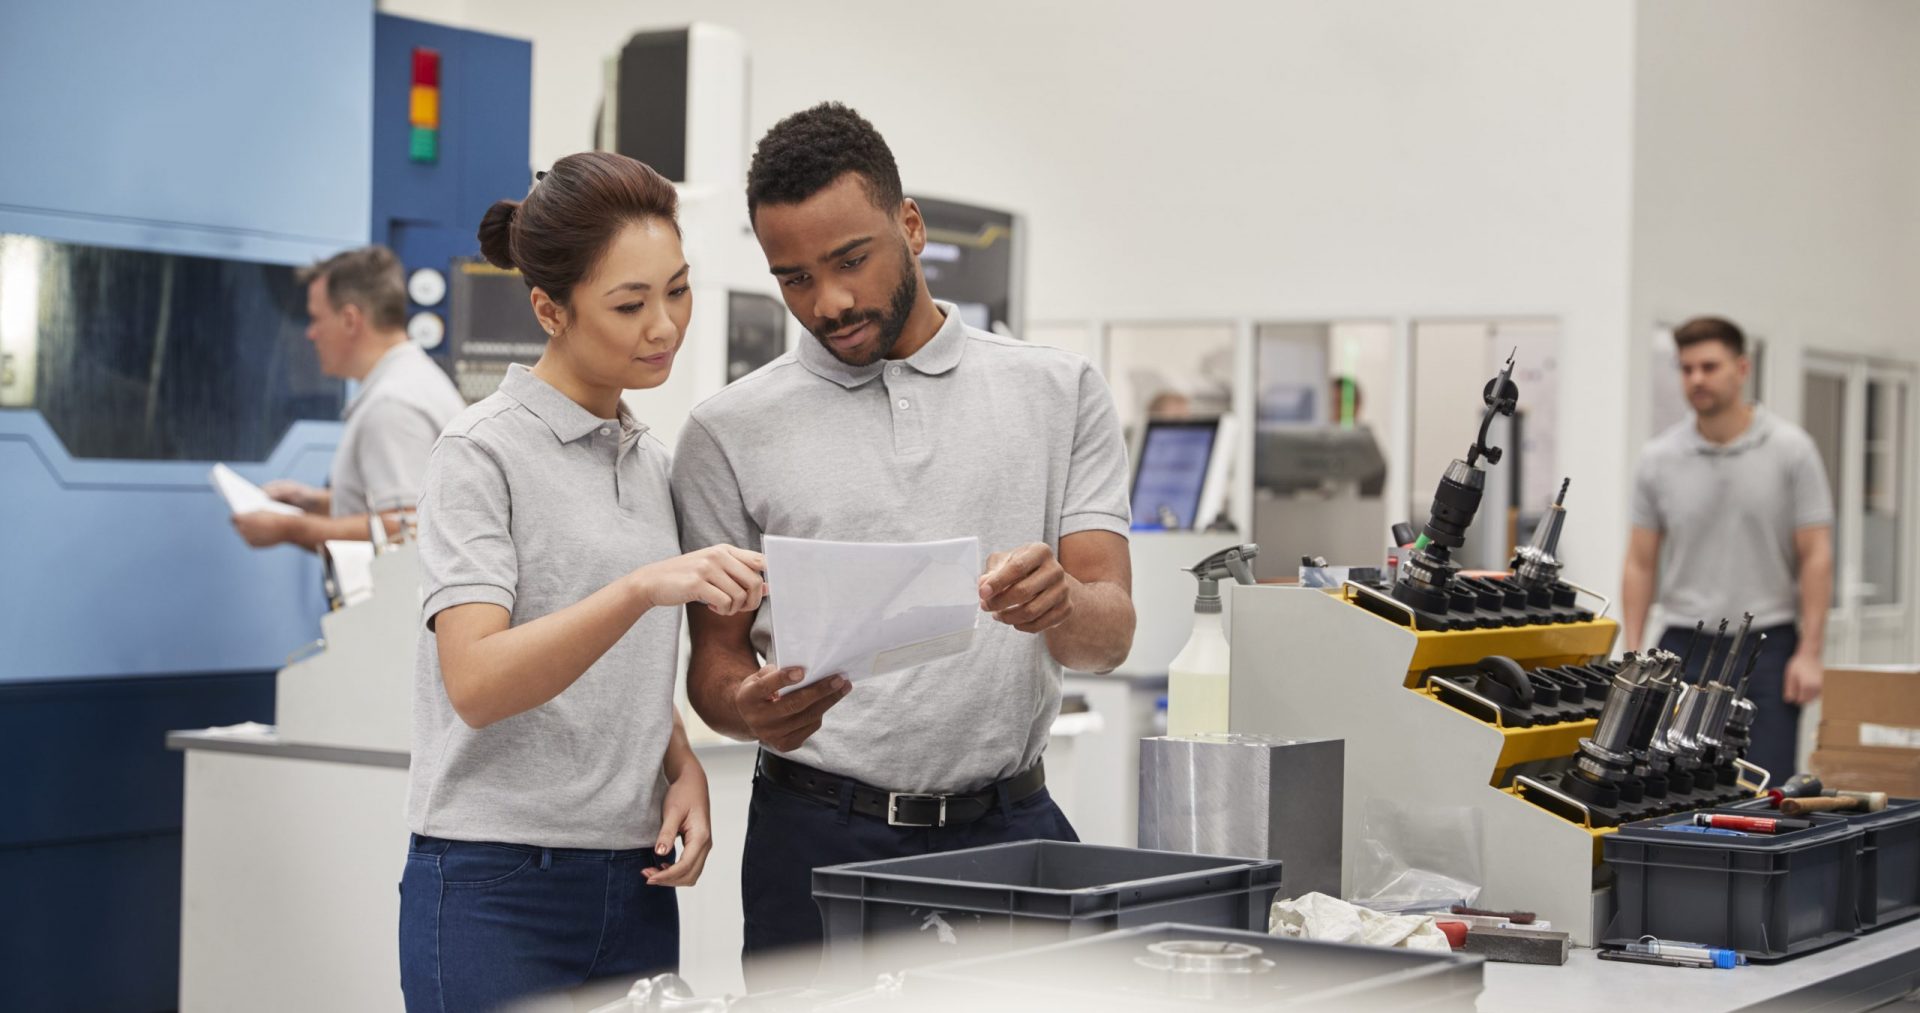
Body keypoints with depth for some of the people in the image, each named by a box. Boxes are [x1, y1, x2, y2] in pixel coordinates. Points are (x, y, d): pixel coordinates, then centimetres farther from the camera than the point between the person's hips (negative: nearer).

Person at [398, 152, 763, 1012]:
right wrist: (642, 588, -34)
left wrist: (682, 768, 3)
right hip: (498, 885, -6)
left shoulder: (651, 461, 14)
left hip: (634, 883, 7)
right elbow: (474, 683, -21)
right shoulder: (484, 452, -8)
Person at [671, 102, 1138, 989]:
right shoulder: (731, 432, 3)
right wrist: (750, 707, -19)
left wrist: (1058, 603, -25)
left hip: (1009, 824, 1)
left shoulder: (1060, 394, 5)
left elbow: (1110, 632, -2)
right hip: (818, 839, 0)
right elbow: (715, 656, 5)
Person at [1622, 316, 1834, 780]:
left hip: (1767, 647, -2)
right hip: (1685, 646, 2)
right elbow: (1641, 563, 6)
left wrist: (1809, 653, -10)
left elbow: (1816, 556, -4)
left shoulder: (1791, 449, -4)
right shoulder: (1658, 460, 2)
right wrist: (1633, 657, -1)